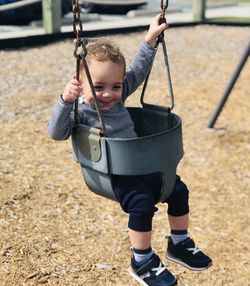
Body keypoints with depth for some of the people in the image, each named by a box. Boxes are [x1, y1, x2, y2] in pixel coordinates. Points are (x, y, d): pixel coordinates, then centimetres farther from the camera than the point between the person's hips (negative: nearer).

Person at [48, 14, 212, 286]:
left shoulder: (118, 95, 5)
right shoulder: (80, 110, -14)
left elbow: (138, 70, 15)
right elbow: (56, 132, -26)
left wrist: (150, 39, 12)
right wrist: (65, 101, -39)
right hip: (111, 174, -8)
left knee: (178, 189, 6)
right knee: (141, 202, -26)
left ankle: (179, 244, 27)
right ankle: (141, 262, -4)